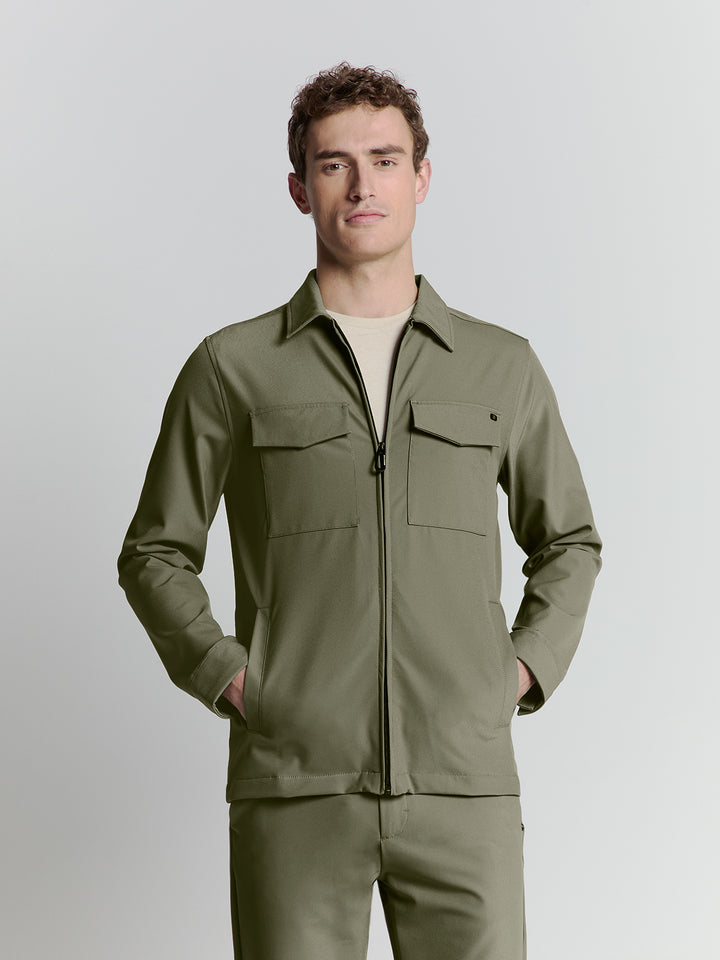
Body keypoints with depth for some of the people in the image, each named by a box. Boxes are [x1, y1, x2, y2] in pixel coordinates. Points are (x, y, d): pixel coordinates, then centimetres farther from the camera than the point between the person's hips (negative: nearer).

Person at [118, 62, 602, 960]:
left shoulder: (502, 366, 10)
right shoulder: (232, 367, 6)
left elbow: (568, 541, 22)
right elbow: (155, 552, 13)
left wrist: (526, 666, 7)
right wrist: (223, 673, -1)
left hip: (463, 785, 1)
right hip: (295, 787, -1)